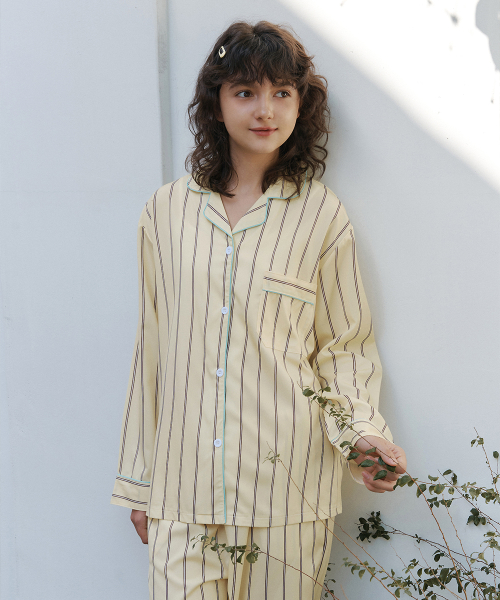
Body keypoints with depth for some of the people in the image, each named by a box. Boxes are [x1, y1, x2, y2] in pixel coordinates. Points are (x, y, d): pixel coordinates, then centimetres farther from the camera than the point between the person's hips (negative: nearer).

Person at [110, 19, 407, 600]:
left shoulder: (321, 215, 1)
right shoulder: (168, 211, 6)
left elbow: (344, 345, 5)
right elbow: (152, 349, 10)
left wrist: (363, 430, -14)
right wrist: (136, 480, 12)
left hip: (287, 486, -1)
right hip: (184, 483, 1)